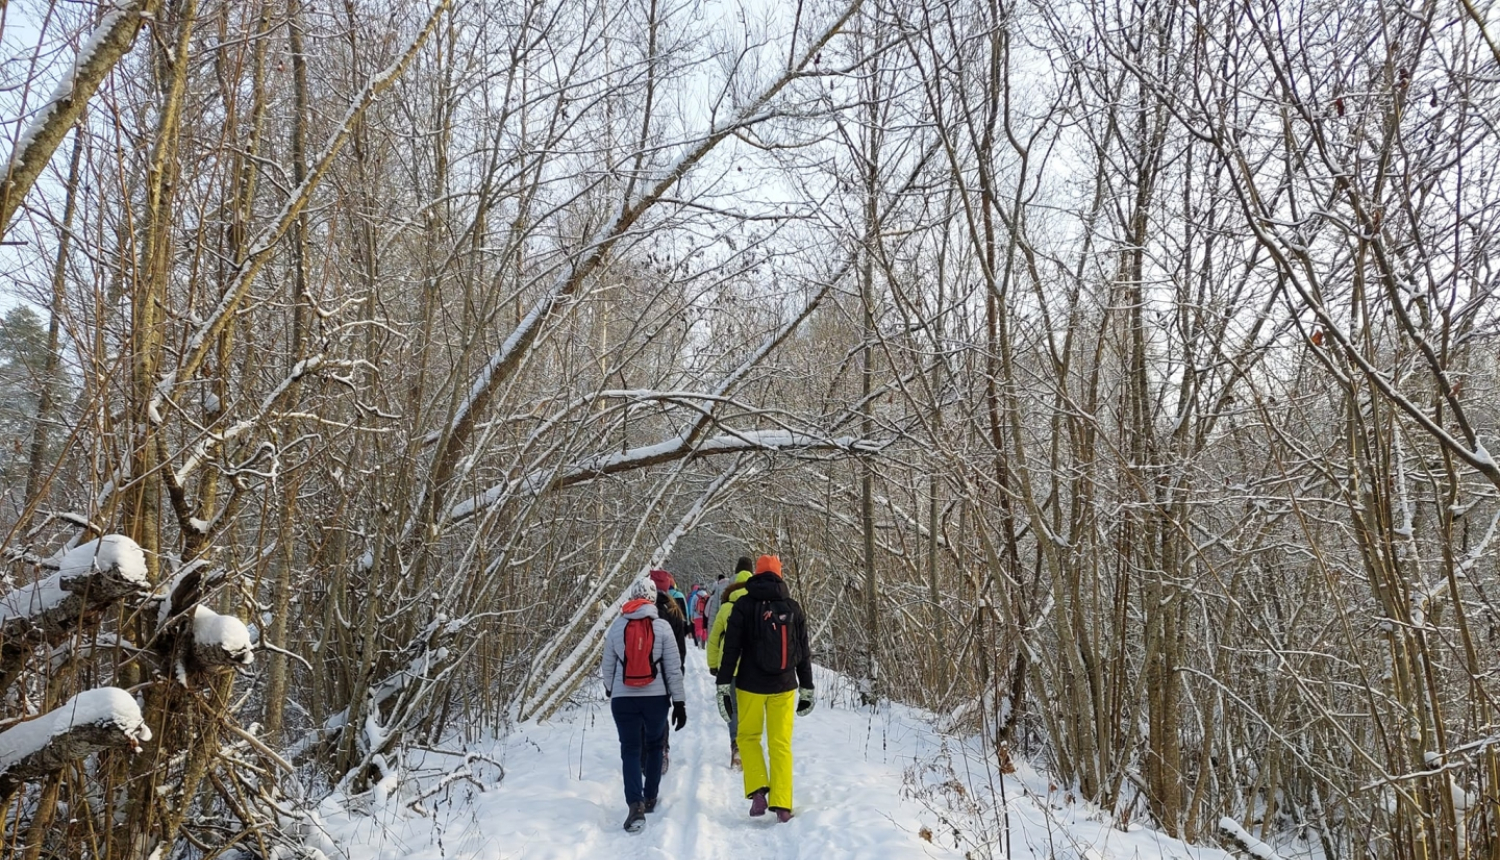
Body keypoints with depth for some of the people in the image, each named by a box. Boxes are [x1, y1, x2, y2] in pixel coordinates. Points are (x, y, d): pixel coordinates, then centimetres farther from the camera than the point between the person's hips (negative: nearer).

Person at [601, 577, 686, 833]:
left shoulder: (616, 626, -2)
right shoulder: (662, 626, -6)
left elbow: (608, 665, 6)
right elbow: (673, 668, -4)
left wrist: (610, 690, 25)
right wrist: (679, 702, 3)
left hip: (623, 698, 0)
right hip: (656, 697, 0)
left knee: (630, 750, 4)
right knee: (655, 746, 20)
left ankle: (636, 805, -11)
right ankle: (650, 798, 28)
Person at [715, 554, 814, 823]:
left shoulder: (744, 605, -4)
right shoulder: (793, 608, 4)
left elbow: (731, 649, -7)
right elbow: (803, 653, 8)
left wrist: (723, 686, -4)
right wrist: (807, 689, 16)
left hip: (751, 685, -2)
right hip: (784, 687, 2)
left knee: (748, 737, 16)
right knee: (781, 744, 7)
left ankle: (758, 790, 2)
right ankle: (782, 805, 5)